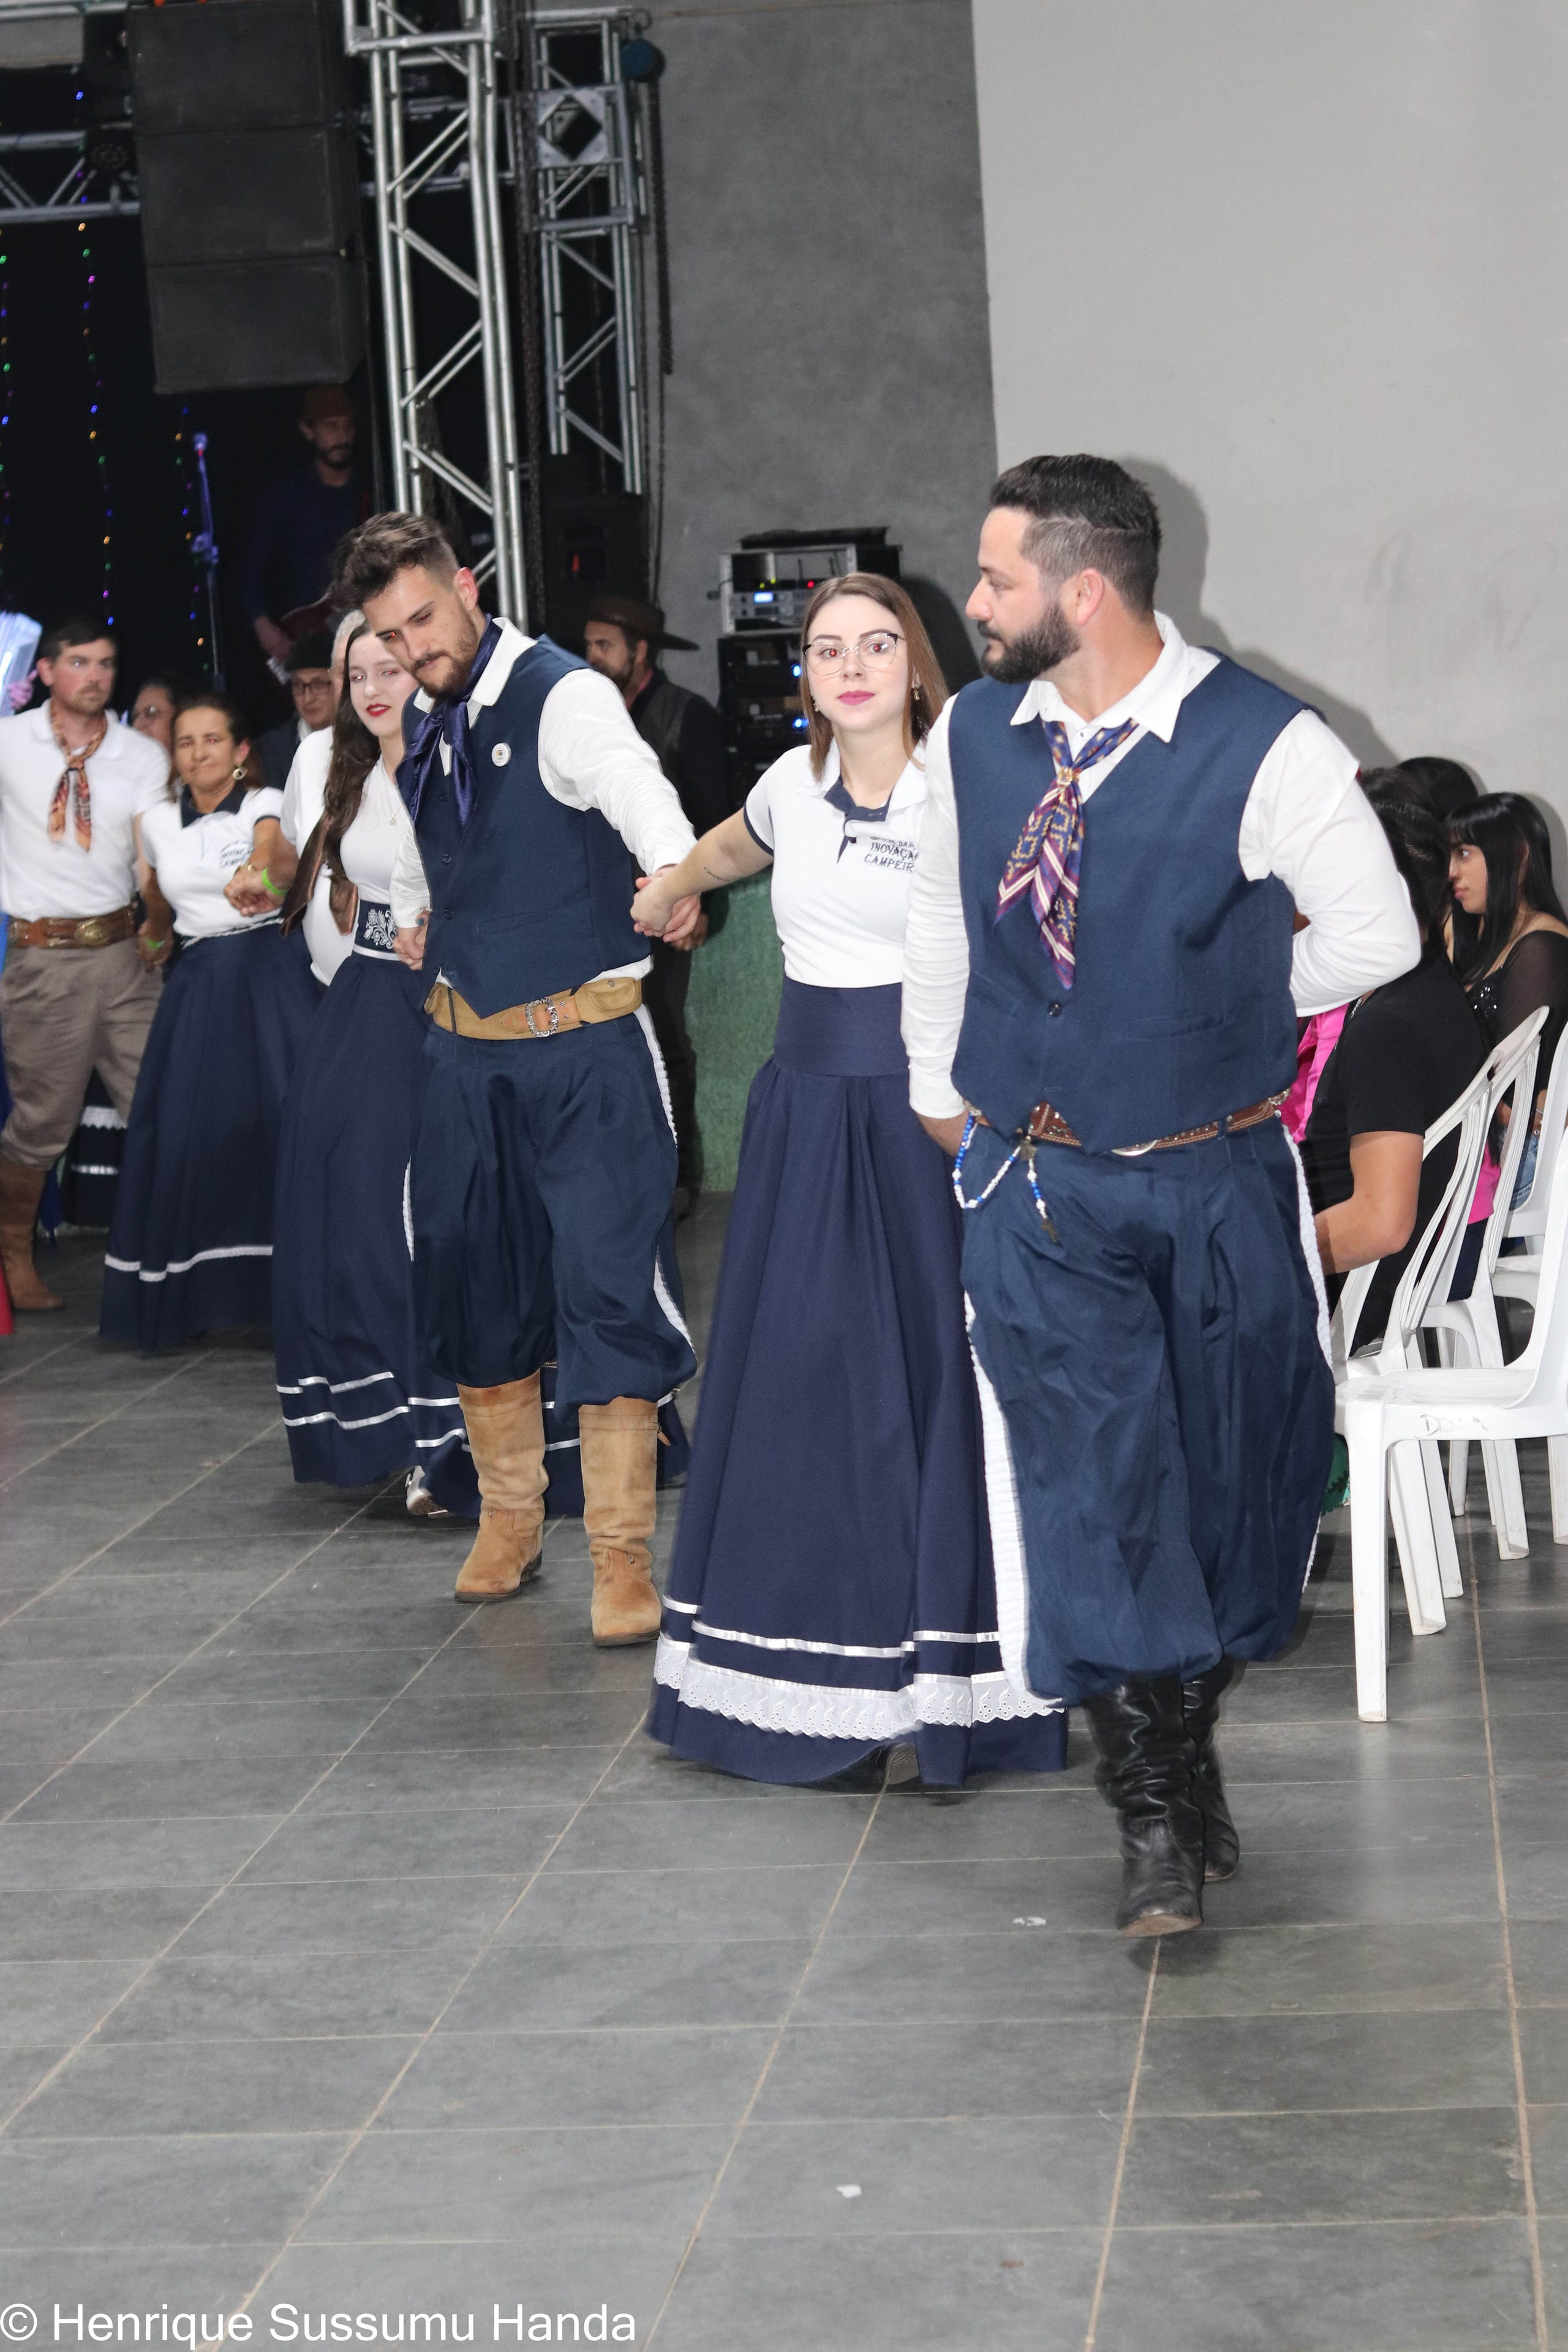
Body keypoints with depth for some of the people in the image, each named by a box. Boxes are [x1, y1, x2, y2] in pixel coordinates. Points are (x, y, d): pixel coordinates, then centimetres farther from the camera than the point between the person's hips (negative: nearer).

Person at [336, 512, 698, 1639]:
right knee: (473, 1280, 12)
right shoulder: (421, 726, 8)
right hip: (468, 1044, 7)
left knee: (608, 1282, -9)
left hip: (585, 1046, -7)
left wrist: (672, 871, -51)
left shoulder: (565, 697, -15)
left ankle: (624, 1554, -2)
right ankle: (510, 1517, 28)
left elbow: (638, 788, -34)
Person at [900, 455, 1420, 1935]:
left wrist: (1224, 1008, 2)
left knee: (1224, 1482, 10)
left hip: (1218, 1181, -1)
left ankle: (1189, 1762, 31)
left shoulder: (1264, 748, -14)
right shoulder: (972, 736, -1)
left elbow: (1374, 935, -5)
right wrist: (940, 1090, 22)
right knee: (1088, 1482, -6)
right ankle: (1156, 1817, 1)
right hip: (1040, 1183, 2)